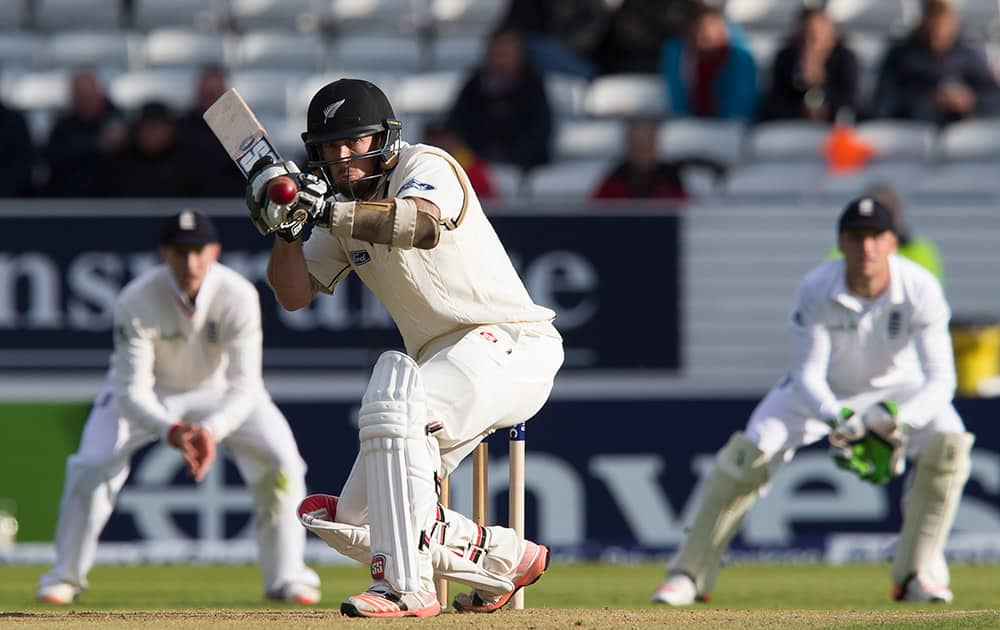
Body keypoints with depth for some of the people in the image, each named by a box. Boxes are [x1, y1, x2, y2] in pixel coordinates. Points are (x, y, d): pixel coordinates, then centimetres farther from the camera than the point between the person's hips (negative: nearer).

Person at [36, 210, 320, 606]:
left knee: (281, 461, -18)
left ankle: (286, 578, -1)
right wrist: (171, 430, -49)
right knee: (91, 466, -19)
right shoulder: (136, 302, -31)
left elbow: (244, 387, -30)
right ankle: (66, 576, 3)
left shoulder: (238, 297, -29)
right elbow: (133, 390, -30)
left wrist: (211, 430, -49)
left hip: (220, 393, 1)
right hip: (149, 391, -1)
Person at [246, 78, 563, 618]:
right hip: (443, 365, 9)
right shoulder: (344, 208, 10)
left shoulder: (425, 166, -12)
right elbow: (295, 295, 4)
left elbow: (424, 223, -35)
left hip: (510, 347, -9)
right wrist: (286, 229, -14)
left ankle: (407, 585, -36)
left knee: (392, 398, -37)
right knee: (344, 520, 3)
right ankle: (505, 560, 16)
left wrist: (328, 210, -44)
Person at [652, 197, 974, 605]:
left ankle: (917, 574, -14)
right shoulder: (816, 290, -28)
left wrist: (896, 421, -51)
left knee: (947, 444, -26)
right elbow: (807, 376, -26)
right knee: (748, 455, -19)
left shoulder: (920, 289, -29)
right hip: (823, 391, 0)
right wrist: (839, 420, -47)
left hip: (898, 389, 0)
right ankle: (689, 574, -5)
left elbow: (940, 380, -32)